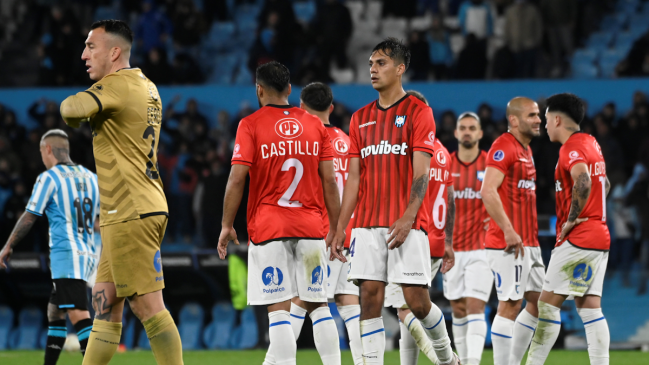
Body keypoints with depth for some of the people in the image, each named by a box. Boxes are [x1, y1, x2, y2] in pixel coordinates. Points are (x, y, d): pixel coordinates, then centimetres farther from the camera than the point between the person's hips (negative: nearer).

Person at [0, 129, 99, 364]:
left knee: (79, 317, -17)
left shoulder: (48, 178, -4)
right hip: (88, 255, 8)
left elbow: (29, 218, -3)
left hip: (66, 255, -8)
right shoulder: (91, 178, 14)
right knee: (54, 312, 20)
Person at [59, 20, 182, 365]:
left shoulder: (118, 85, -13)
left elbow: (72, 109, -28)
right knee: (104, 301, 12)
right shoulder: (146, 87, 16)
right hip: (139, 209, 10)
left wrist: (68, 108, -5)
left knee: (148, 307, -10)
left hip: (130, 215, -10)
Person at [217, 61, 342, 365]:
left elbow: (237, 179, -7)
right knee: (318, 304, 9)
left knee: (278, 308, -5)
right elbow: (329, 182, 4)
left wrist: (227, 226, 0)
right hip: (311, 226, 3)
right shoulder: (315, 126, 9)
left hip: (268, 226, -3)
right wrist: (335, 230, 9)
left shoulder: (250, 125, -1)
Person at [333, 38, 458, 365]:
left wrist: (407, 218, -20)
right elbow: (354, 176, 15)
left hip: (406, 225, -4)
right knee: (369, 298, -3)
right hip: (367, 224, 5)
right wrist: (340, 226, 7)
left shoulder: (418, 112, -1)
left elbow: (421, 173, -8)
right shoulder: (361, 118, 15)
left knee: (416, 300, -5)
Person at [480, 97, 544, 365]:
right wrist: (508, 231, -24)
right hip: (508, 242, -10)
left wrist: (532, 231, 17)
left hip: (528, 242, 10)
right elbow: (488, 192, -22)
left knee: (539, 301, 10)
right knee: (510, 305, -8)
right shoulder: (504, 146, -12)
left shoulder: (526, 150, 18)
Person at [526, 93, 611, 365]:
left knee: (549, 303, -6)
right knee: (589, 307, 6)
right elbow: (604, 184, 30)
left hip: (578, 238, -9)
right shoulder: (591, 143, 17)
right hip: (600, 236, 9)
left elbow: (583, 182, -30)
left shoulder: (572, 148, -12)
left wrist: (571, 219, -20)